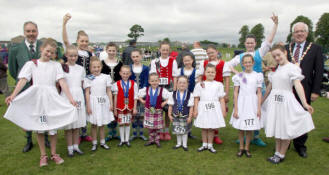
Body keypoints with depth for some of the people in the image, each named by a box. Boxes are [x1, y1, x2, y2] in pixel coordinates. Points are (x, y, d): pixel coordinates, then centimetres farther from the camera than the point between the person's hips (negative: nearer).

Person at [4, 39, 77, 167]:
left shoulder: (56, 65, 5)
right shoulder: (31, 64, 4)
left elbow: (62, 82, -5)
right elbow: (23, 80, -7)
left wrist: (70, 98, -16)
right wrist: (13, 95, -23)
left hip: (52, 99, 0)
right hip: (36, 98, 0)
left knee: (53, 127, 4)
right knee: (39, 128, 9)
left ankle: (53, 154, 22)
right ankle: (43, 155, 24)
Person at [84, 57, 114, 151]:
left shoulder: (106, 77, 2)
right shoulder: (88, 79, -3)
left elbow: (109, 91, 4)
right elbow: (87, 93, -4)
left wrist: (111, 103, 2)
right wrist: (88, 106, -8)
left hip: (104, 103, 2)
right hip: (93, 103, -2)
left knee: (102, 124, 12)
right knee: (94, 125, 8)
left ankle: (102, 142, 23)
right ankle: (94, 143, 19)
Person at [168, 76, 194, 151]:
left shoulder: (190, 95, -10)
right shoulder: (173, 94, -4)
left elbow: (191, 107, -8)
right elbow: (170, 106, 2)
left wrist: (190, 117, -9)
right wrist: (170, 115, 1)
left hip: (185, 116, -2)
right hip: (176, 116, 2)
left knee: (184, 130, 9)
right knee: (177, 130, 12)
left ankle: (184, 144, 24)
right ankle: (179, 143, 29)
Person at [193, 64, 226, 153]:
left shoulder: (219, 85, 5)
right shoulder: (199, 85, 5)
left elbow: (221, 99, 5)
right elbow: (196, 98, 4)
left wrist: (223, 110, 2)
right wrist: (195, 110, 0)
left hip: (214, 108, 0)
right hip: (203, 108, 0)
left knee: (211, 128, 6)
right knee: (204, 128, 9)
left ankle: (210, 145, 22)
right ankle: (204, 144, 25)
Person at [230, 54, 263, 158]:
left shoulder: (257, 76, 1)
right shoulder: (239, 76, 0)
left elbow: (259, 93, 2)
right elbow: (236, 93, 0)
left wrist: (259, 108, -3)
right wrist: (235, 109, -4)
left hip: (252, 104, 0)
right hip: (241, 103, 0)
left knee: (250, 128, 7)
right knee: (240, 128, 7)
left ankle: (247, 148, 22)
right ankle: (241, 148, 22)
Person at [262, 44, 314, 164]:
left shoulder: (292, 68, -10)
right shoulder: (276, 69, 10)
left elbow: (297, 85, -22)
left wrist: (304, 103, -33)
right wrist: (262, 101, 24)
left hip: (286, 101, -6)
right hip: (273, 101, 6)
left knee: (285, 129, 5)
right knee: (276, 127, 14)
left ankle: (281, 155, 19)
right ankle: (277, 153, 27)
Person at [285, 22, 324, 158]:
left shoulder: (315, 49, 3)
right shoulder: (286, 48, 6)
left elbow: (318, 71, 0)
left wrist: (316, 91, -6)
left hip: (304, 90, -1)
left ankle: (300, 145, 27)